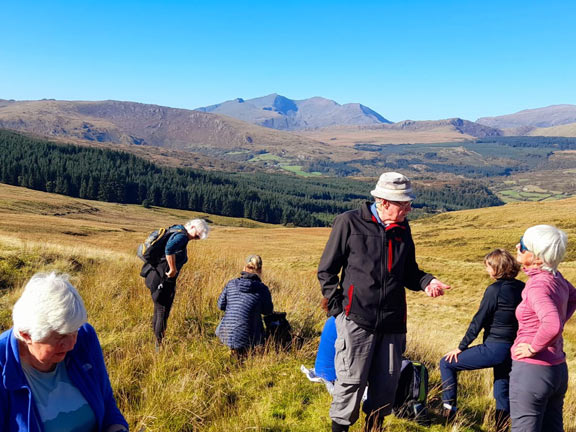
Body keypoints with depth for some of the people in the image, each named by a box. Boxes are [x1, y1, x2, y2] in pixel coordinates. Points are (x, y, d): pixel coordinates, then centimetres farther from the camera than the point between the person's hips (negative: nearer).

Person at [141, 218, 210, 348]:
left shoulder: (175, 230, 12)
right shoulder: (182, 236, -18)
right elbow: (169, 249, -37)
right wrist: (173, 269, -28)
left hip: (154, 275, 10)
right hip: (162, 280, -10)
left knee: (159, 310, 20)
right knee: (163, 312, -1)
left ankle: (155, 339, 32)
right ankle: (159, 345, 7)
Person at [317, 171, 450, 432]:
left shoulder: (403, 229, 13)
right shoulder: (349, 222, -3)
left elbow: (409, 272, 22)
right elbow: (327, 269, 1)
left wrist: (426, 282, 0)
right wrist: (337, 306, -6)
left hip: (393, 322, 5)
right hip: (356, 319, -5)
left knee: (386, 385, 11)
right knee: (352, 381, -3)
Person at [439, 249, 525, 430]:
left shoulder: (495, 290, -16)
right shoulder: (521, 288, 4)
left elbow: (478, 321, -13)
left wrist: (461, 347, -5)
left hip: (495, 349, -8)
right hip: (514, 350, 8)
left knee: (447, 363, 5)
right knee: (503, 391, 23)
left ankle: (449, 408, 7)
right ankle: (502, 425, 26)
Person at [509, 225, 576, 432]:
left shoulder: (538, 285, -23)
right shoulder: (554, 276, 2)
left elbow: (552, 326, -37)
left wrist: (533, 348, -21)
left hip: (532, 370, -8)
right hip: (557, 369, 8)